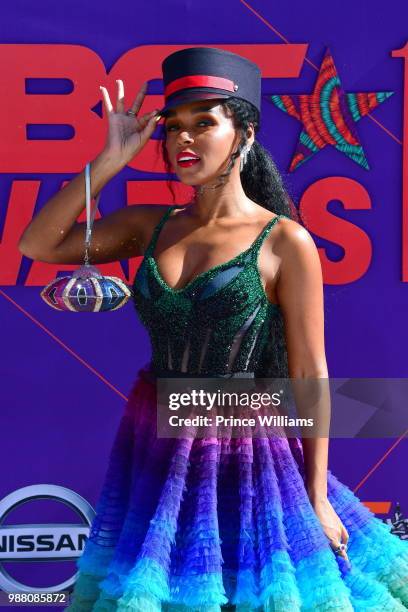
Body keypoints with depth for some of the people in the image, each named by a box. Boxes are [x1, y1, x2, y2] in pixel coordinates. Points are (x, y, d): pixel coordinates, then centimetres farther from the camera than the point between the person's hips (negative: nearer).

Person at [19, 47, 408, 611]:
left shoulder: (285, 241, -13)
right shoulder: (152, 225, 1)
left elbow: (309, 373, -9)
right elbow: (37, 245, -2)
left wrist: (318, 496, -7)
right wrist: (109, 161, -9)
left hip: (242, 451, -4)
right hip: (155, 442, 4)